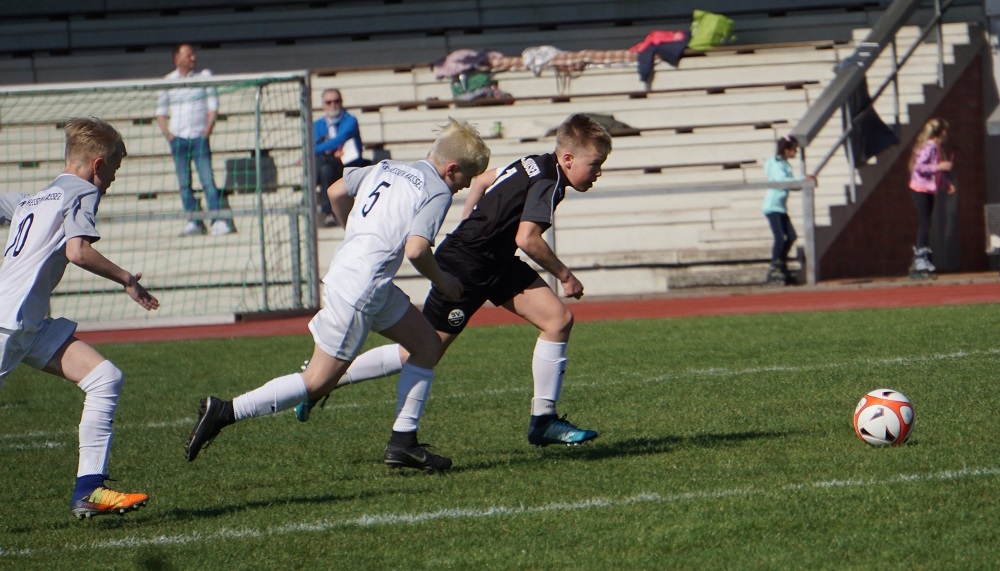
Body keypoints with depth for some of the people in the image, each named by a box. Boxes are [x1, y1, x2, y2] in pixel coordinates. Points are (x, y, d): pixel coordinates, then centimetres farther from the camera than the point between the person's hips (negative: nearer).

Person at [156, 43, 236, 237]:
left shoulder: (204, 76, 4)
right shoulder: (168, 81, 7)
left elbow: (213, 104, 3)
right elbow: (160, 111, 11)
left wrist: (207, 130, -7)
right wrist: (167, 133, -2)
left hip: (199, 136, -2)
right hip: (178, 139, 2)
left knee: (207, 179, -11)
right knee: (184, 183, 0)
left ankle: (220, 221, -14)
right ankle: (194, 221, 5)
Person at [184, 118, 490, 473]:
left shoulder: (387, 168, 16)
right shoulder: (438, 192, -8)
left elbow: (336, 192, 23)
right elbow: (416, 249, -20)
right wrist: (441, 282, -2)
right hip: (359, 289, -9)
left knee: (428, 346, 15)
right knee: (318, 382, -4)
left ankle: (403, 442, 13)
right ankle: (225, 413, -6)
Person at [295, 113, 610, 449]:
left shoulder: (533, 165, 9)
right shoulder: (548, 183, -20)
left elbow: (483, 179, 23)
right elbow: (527, 238, -31)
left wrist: (468, 229, 29)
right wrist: (565, 276, -18)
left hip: (497, 263, 10)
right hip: (465, 267, -10)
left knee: (559, 319, -1)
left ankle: (543, 420, 2)